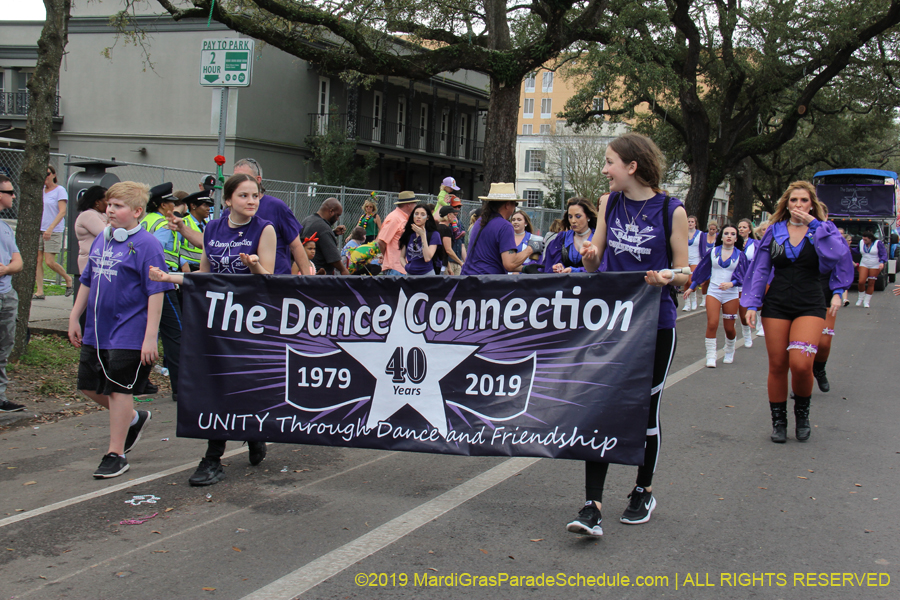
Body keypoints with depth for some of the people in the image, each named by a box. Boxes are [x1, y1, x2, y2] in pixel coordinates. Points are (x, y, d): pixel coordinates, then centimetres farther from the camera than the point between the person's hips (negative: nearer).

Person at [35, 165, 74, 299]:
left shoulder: (60, 190, -6)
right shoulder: (41, 190, 12)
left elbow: (62, 212, -15)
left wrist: (50, 228, -24)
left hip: (54, 231, -6)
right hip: (39, 230, 6)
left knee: (49, 262, -9)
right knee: (38, 260, 0)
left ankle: (68, 278, 15)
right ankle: (39, 291, 3)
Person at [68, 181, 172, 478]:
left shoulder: (146, 245, -14)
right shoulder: (101, 239, 9)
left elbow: (156, 293, -16)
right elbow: (87, 282, 19)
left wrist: (150, 337, -20)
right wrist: (75, 318, 16)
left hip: (128, 334, -8)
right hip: (96, 332, 8)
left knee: (118, 389, 1)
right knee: (89, 386, 14)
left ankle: (116, 454, 14)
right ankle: (134, 418, 38)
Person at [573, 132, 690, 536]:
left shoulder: (671, 210, -7)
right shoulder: (609, 203, 6)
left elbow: (685, 274, -2)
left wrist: (667, 278, -24)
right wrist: (590, 255, -12)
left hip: (655, 324, -3)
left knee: (645, 409, 10)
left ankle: (644, 492, 32)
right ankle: (592, 507, -6)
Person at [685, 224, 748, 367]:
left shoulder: (739, 255, 1)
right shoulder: (713, 252, 4)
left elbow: (742, 276, -5)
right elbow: (702, 270, 13)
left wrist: (731, 283, -24)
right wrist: (691, 287, 16)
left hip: (731, 295, 0)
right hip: (713, 292, 0)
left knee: (729, 328, 4)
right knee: (712, 324, -14)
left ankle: (729, 352, 32)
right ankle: (710, 357, -6)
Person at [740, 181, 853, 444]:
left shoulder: (822, 230, 4)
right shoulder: (775, 231, 9)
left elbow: (840, 257, -16)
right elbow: (760, 270, 11)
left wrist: (814, 225, -16)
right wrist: (752, 304, 3)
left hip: (810, 305, -2)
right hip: (777, 304, 2)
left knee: (801, 363, -18)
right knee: (777, 365, 1)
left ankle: (802, 411, 8)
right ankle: (778, 420, 17)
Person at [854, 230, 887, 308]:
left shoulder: (878, 243, -8)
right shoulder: (861, 242, 4)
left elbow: (884, 254, -10)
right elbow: (858, 251, 21)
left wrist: (882, 262, -24)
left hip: (875, 266, -3)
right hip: (864, 265, 3)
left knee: (871, 284, 0)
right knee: (861, 282, -13)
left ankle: (866, 301, 10)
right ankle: (861, 298, 10)